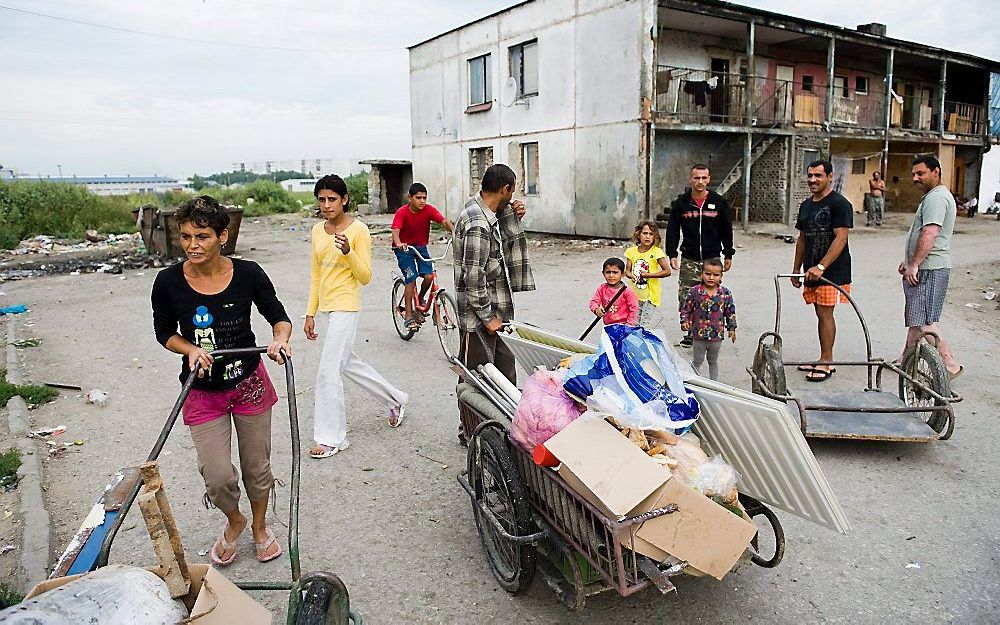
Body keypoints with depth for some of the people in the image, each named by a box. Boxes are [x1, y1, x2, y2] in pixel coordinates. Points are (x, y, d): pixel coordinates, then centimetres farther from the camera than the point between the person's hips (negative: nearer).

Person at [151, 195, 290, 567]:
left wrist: (280, 338, -24)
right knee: (218, 477, -5)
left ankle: (259, 526, 42)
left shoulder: (248, 274, -13)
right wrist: (191, 349, -17)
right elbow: (164, 332, 3)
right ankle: (233, 521, 30)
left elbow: (279, 318, -2)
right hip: (202, 392, 0)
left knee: (257, 467, 14)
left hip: (249, 384, 0)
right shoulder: (169, 282, -12)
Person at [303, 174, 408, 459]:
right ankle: (396, 399, 36)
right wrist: (311, 313, 12)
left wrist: (348, 251, -25)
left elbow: (365, 276, -10)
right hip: (326, 307, 8)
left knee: (328, 371, -7)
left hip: (346, 307, -8)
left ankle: (331, 438, 6)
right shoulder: (317, 231, 9)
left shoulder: (358, 230, -10)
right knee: (348, 363, 18)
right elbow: (316, 275, 14)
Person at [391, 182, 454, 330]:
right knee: (411, 279, -11)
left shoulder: (429, 209, -14)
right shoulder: (402, 212, -22)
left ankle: (420, 299, 18)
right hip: (404, 248, -3)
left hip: (420, 246, 3)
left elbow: (445, 222, -25)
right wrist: (399, 244, -56)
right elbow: (395, 231, -34)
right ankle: (408, 315, 0)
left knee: (429, 276, -13)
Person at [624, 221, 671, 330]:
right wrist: (633, 276, -17)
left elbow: (667, 271, -10)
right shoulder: (632, 251, 4)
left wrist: (648, 275, -16)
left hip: (650, 296, -4)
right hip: (635, 295, 4)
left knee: (646, 327, -8)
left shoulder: (656, 252, -8)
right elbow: (627, 271, 5)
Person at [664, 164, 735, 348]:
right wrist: (672, 254, -3)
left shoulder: (719, 202, 4)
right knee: (686, 299, -2)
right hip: (689, 259, 0)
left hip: (713, 258, 0)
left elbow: (726, 231, 11)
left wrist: (728, 255, 9)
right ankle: (690, 334, 9)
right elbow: (672, 230, 5)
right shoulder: (681, 203, 3)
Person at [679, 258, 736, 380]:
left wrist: (732, 328, 4)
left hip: (717, 335, 2)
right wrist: (684, 321, -15)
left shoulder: (725, 293, -5)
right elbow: (686, 308, -2)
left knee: (713, 361, 20)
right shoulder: (694, 291, -10)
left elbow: (730, 312, 4)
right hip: (699, 334, -1)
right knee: (697, 361, 12)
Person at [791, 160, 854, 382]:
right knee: (821, 313, 11)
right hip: (812, 271, 7)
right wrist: (796, 269, 18)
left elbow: (840, 239, -17)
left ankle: (827, 362, 0)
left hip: (832, 271, -7)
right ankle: (823, 359, 18)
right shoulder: (806, 205, 16)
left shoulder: (839, 203, -9)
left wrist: (821, 267, -24)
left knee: (825, 313, -7)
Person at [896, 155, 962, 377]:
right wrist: (909, 261, 26)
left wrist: (914, 265, -24)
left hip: (929, 269, -11)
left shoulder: (936, 197, -15)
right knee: (915, 319, 16)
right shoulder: (933, 196, 20)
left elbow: (929, 234, -25)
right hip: (924, 267, 11)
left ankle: (949, 364, -4)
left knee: (924, 321, -10)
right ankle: (906, 361, 26)